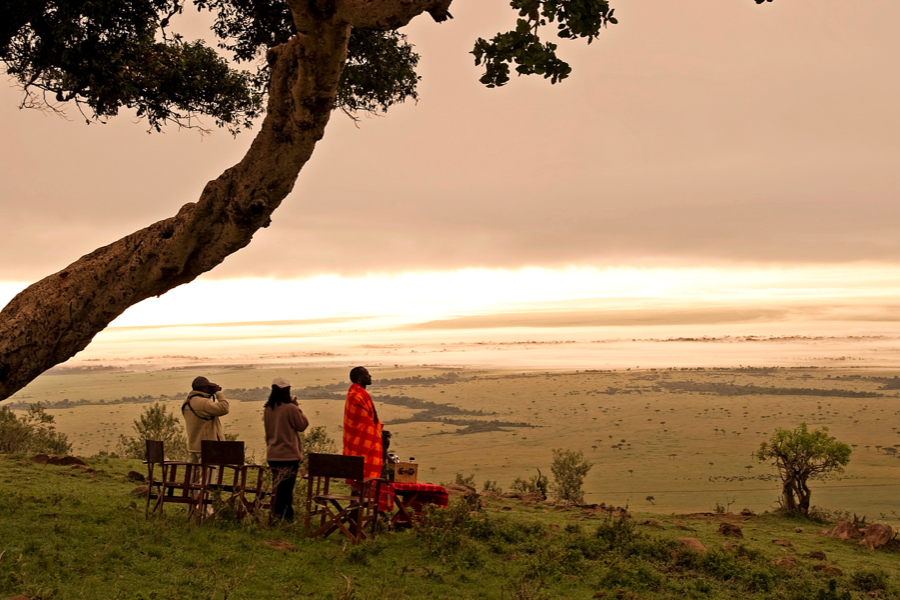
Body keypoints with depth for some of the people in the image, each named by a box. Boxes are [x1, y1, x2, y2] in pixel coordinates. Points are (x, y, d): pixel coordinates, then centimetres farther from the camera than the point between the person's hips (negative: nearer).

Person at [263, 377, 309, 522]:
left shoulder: (267, 408, 4)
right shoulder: (290, 408, -16)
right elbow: (302, 425, -5)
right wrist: (297, 407, -1)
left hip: (272, 455, 6)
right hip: (289, 455, -6)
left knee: (280, 489, 16)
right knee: (286, 489, 0)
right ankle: (284, 519, 3)